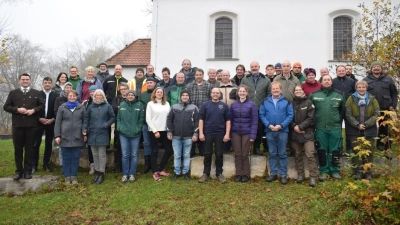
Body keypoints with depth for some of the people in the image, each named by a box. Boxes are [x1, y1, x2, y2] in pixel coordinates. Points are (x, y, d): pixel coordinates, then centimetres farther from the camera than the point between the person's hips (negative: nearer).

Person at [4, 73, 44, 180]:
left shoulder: (36, 93, 8)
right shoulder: (13, 93, 10)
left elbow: (42, 106, 4)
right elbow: (6, 106, 5)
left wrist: (33, 110, -12)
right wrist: (17, 109, -11)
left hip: (31, 125, -1)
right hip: (17, 125, 1)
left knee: (29, 148, 4)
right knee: (18, 149, 6)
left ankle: (28, 171, 12)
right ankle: (19, 171, 15)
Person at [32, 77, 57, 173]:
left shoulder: (55, 95, 3)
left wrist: (53, 119, -10)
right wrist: (39, 118, -10)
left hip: (51, 122, 1)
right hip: (39, 122, -1)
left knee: (49, 144, 7)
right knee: (36, 144, 0)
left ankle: (46, 164, 16)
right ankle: (34, 165, 8)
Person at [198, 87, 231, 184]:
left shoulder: (224, 106, 3)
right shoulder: (205, 105, 2)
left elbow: (228, 120, 3)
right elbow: (201, 119, 0)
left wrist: (227, 134, -4)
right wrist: (201, 133, -7)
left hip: (220, 134, 0)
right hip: (208, 133, 0)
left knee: (219, 154, 7)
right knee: (207, 154, 7)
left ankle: (219, 173, 19)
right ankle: (206, 173, 18)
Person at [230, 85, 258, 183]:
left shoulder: (252, 105, -4)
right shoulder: (233, 105, 6)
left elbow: (254, 121, -6)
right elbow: (230, 120, 7)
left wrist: (253, 135, -12)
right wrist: (229, 133, 1)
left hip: (247, 133, -3)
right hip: (235, 133, 3)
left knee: (245, 154, 5)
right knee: (237, 154, 7)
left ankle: (246, 174, 18)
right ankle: (238, 174, 17)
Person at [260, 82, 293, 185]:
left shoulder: (286, 101, 1)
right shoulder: (265, 102, 7)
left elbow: (290, 115, -4)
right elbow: (261, 115, 2)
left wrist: (281, 125, -14)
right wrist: (269, 125, -12)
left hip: (282, 131, -2)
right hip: (269, 131, 2)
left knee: (282, 154, 5)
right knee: (272, 153, 10)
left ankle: (283, 175, 13)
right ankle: (273, 173, 19)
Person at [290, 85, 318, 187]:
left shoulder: (309, 103, 0)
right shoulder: (291, 103, 7)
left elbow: (311, 118, -6)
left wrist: (300, 126, -12)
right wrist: (294, 126, -11)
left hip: (307, 132, -3)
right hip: (295, 133, 3)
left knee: (310, 155, -9)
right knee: (298, 155, 10)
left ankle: (313, 177, -3)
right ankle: (300, 174, 21)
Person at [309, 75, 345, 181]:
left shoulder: (339, 95, 6)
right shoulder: (314, 95, 2)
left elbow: (342, 111, 13)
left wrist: (338, 121, 9)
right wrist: (315, 121, 4)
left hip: (335, 128, 1)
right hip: (320, 128, -1)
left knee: (335, 150, 7)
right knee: (322, 150, 6)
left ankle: (335, 171, 19)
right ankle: (323, 171, 16)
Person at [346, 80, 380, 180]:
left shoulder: (372, 99, 6)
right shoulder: (351, 99, 2)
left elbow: (377, 114, -2)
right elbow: (348, 114, -5)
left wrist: (366, 124, -13)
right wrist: (357, 125, -15)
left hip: (369, 130, 1)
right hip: (354, 130, -1)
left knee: (368, 151, 4)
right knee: (356, 151, 1)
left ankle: (367, 172, 15)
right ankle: (358, 172, 11)